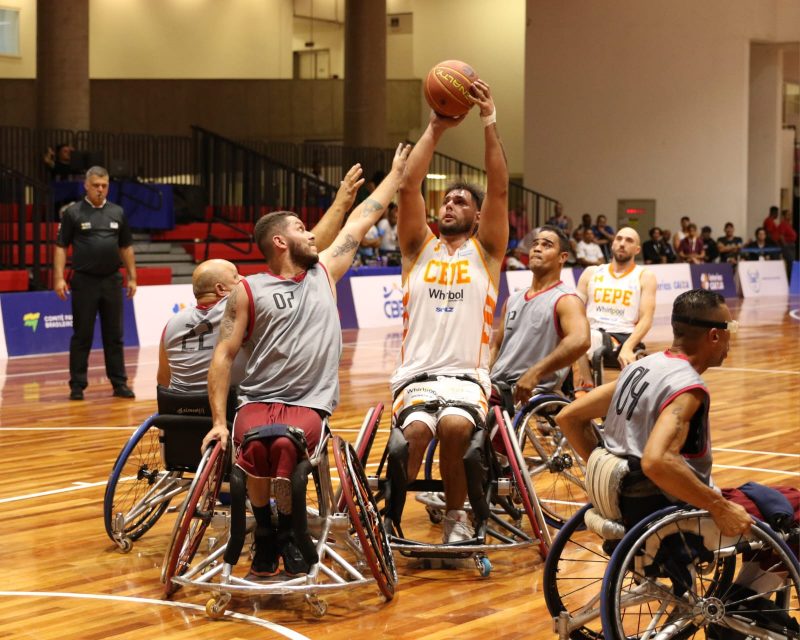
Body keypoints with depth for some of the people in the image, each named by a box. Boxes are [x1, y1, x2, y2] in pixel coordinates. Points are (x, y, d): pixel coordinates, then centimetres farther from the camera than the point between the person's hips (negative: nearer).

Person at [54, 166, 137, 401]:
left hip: (112, 280, 3)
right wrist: (59, 278, -10)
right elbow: (61, 247, -1)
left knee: (114, 335, 7)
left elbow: (126, 247, 14)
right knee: (82, 336, 2)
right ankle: (77, 385, 7)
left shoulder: (117, 212, 9)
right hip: (84, 281, -3)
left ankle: (119, 383, 12)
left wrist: (132, 277, 9)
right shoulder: (73, 213, -1)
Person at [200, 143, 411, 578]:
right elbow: (223, 355, 0)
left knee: (286, 444, -35)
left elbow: (362, 221, 22)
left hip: (310, 402, 1)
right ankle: (266, 534, -11)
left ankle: (290, 535, -11)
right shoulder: (248, 291, 3)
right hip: (258, 399, -1)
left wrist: (397, 171, 27)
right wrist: (218, 420, -10)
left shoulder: (324, 272, 15)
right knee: (256, 444, -36)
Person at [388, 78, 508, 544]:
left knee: (456, 426, -34)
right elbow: (409, 187, 2)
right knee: (415, 431, -32)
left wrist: (490, 123, -8)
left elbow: (500, 189, -1)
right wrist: (436, 129, -2)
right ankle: (389, 517, -11)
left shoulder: (485, 251, 12)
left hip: (468, 376, -1)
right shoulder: (419, 247, 16)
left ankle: (456, 516, -10)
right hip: (416, 374, 1)